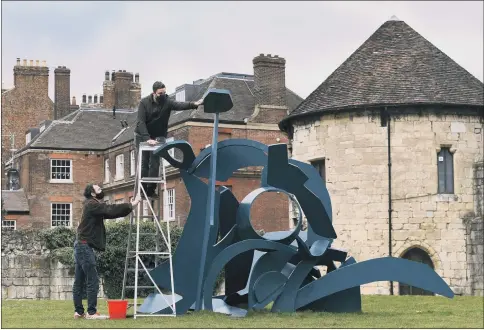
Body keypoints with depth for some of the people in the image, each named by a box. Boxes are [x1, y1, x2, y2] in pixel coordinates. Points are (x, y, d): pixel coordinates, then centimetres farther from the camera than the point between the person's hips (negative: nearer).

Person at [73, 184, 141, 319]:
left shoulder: (93, 206, 18)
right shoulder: (92, 205, -12)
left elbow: (110, 213, 14)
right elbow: (112, 210, -22)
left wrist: (130, 206, 6)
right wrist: (131, 205, -16)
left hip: (81, 246, 10)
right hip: (85, 246, -10)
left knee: (79, 282, 10)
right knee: (92, 281, -8)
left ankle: (78, 312, 14)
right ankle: (92, 312, -7)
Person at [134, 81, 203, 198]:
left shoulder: (167, 102, -12)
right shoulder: (144, 102, -15)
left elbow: (180, 105, -32)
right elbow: (141, 122, -21)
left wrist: (194, 104, -52)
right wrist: (147, 139, -33)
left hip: (158, 137, 1)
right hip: (142, 136, -1)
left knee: (155, 164, -6)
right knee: (143, 163, -2)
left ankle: (151, 190, -1)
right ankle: (142, 190, 3)